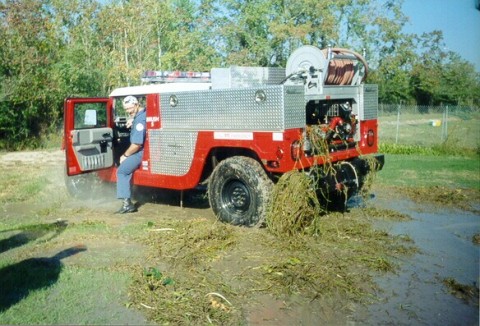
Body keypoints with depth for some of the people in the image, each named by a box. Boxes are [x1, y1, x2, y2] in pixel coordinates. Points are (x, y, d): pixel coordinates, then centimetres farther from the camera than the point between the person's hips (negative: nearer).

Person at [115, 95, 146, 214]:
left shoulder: (140, 120, -24)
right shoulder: (144, 112, 6)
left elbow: (137, 144, -26)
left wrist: (125, 155, -11)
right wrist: (132, 122, 8)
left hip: (142, 152, -11)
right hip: (145, 149, 11)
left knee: (122, 171, -7)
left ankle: (127, 203, -11)